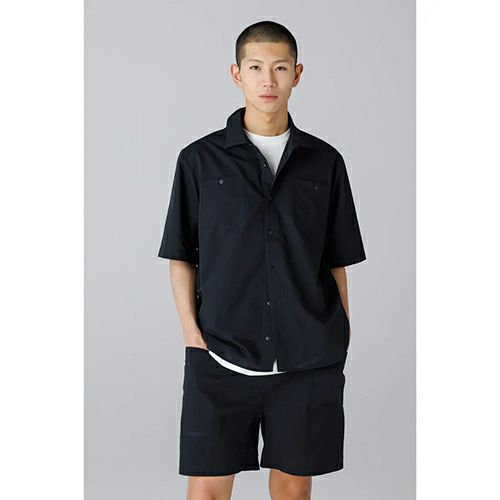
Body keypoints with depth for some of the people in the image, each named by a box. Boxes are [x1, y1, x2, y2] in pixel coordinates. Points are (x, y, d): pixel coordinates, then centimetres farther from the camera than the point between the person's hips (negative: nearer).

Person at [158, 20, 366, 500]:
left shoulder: (325, 162, 7)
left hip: (308, 356, 2)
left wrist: (341, 336, 6)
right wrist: (191, 331, -5)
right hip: (220, 352, -1)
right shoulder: (200, 159, 3)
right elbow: (181, 257, 5)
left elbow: (336, 261, 11)